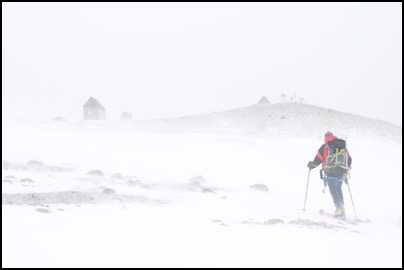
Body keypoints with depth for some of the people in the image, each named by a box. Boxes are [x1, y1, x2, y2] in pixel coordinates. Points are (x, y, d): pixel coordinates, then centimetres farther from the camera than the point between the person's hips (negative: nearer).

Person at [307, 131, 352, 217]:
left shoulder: (324, 147, 0)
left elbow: (318, 159, -2)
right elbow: (349, 159, 18)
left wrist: (311, 164, 17)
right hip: (341, 172, 5)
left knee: (333, 189, -7)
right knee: (338, 189, 16)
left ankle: (339, 207, -22)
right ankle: (341, 209, 14)